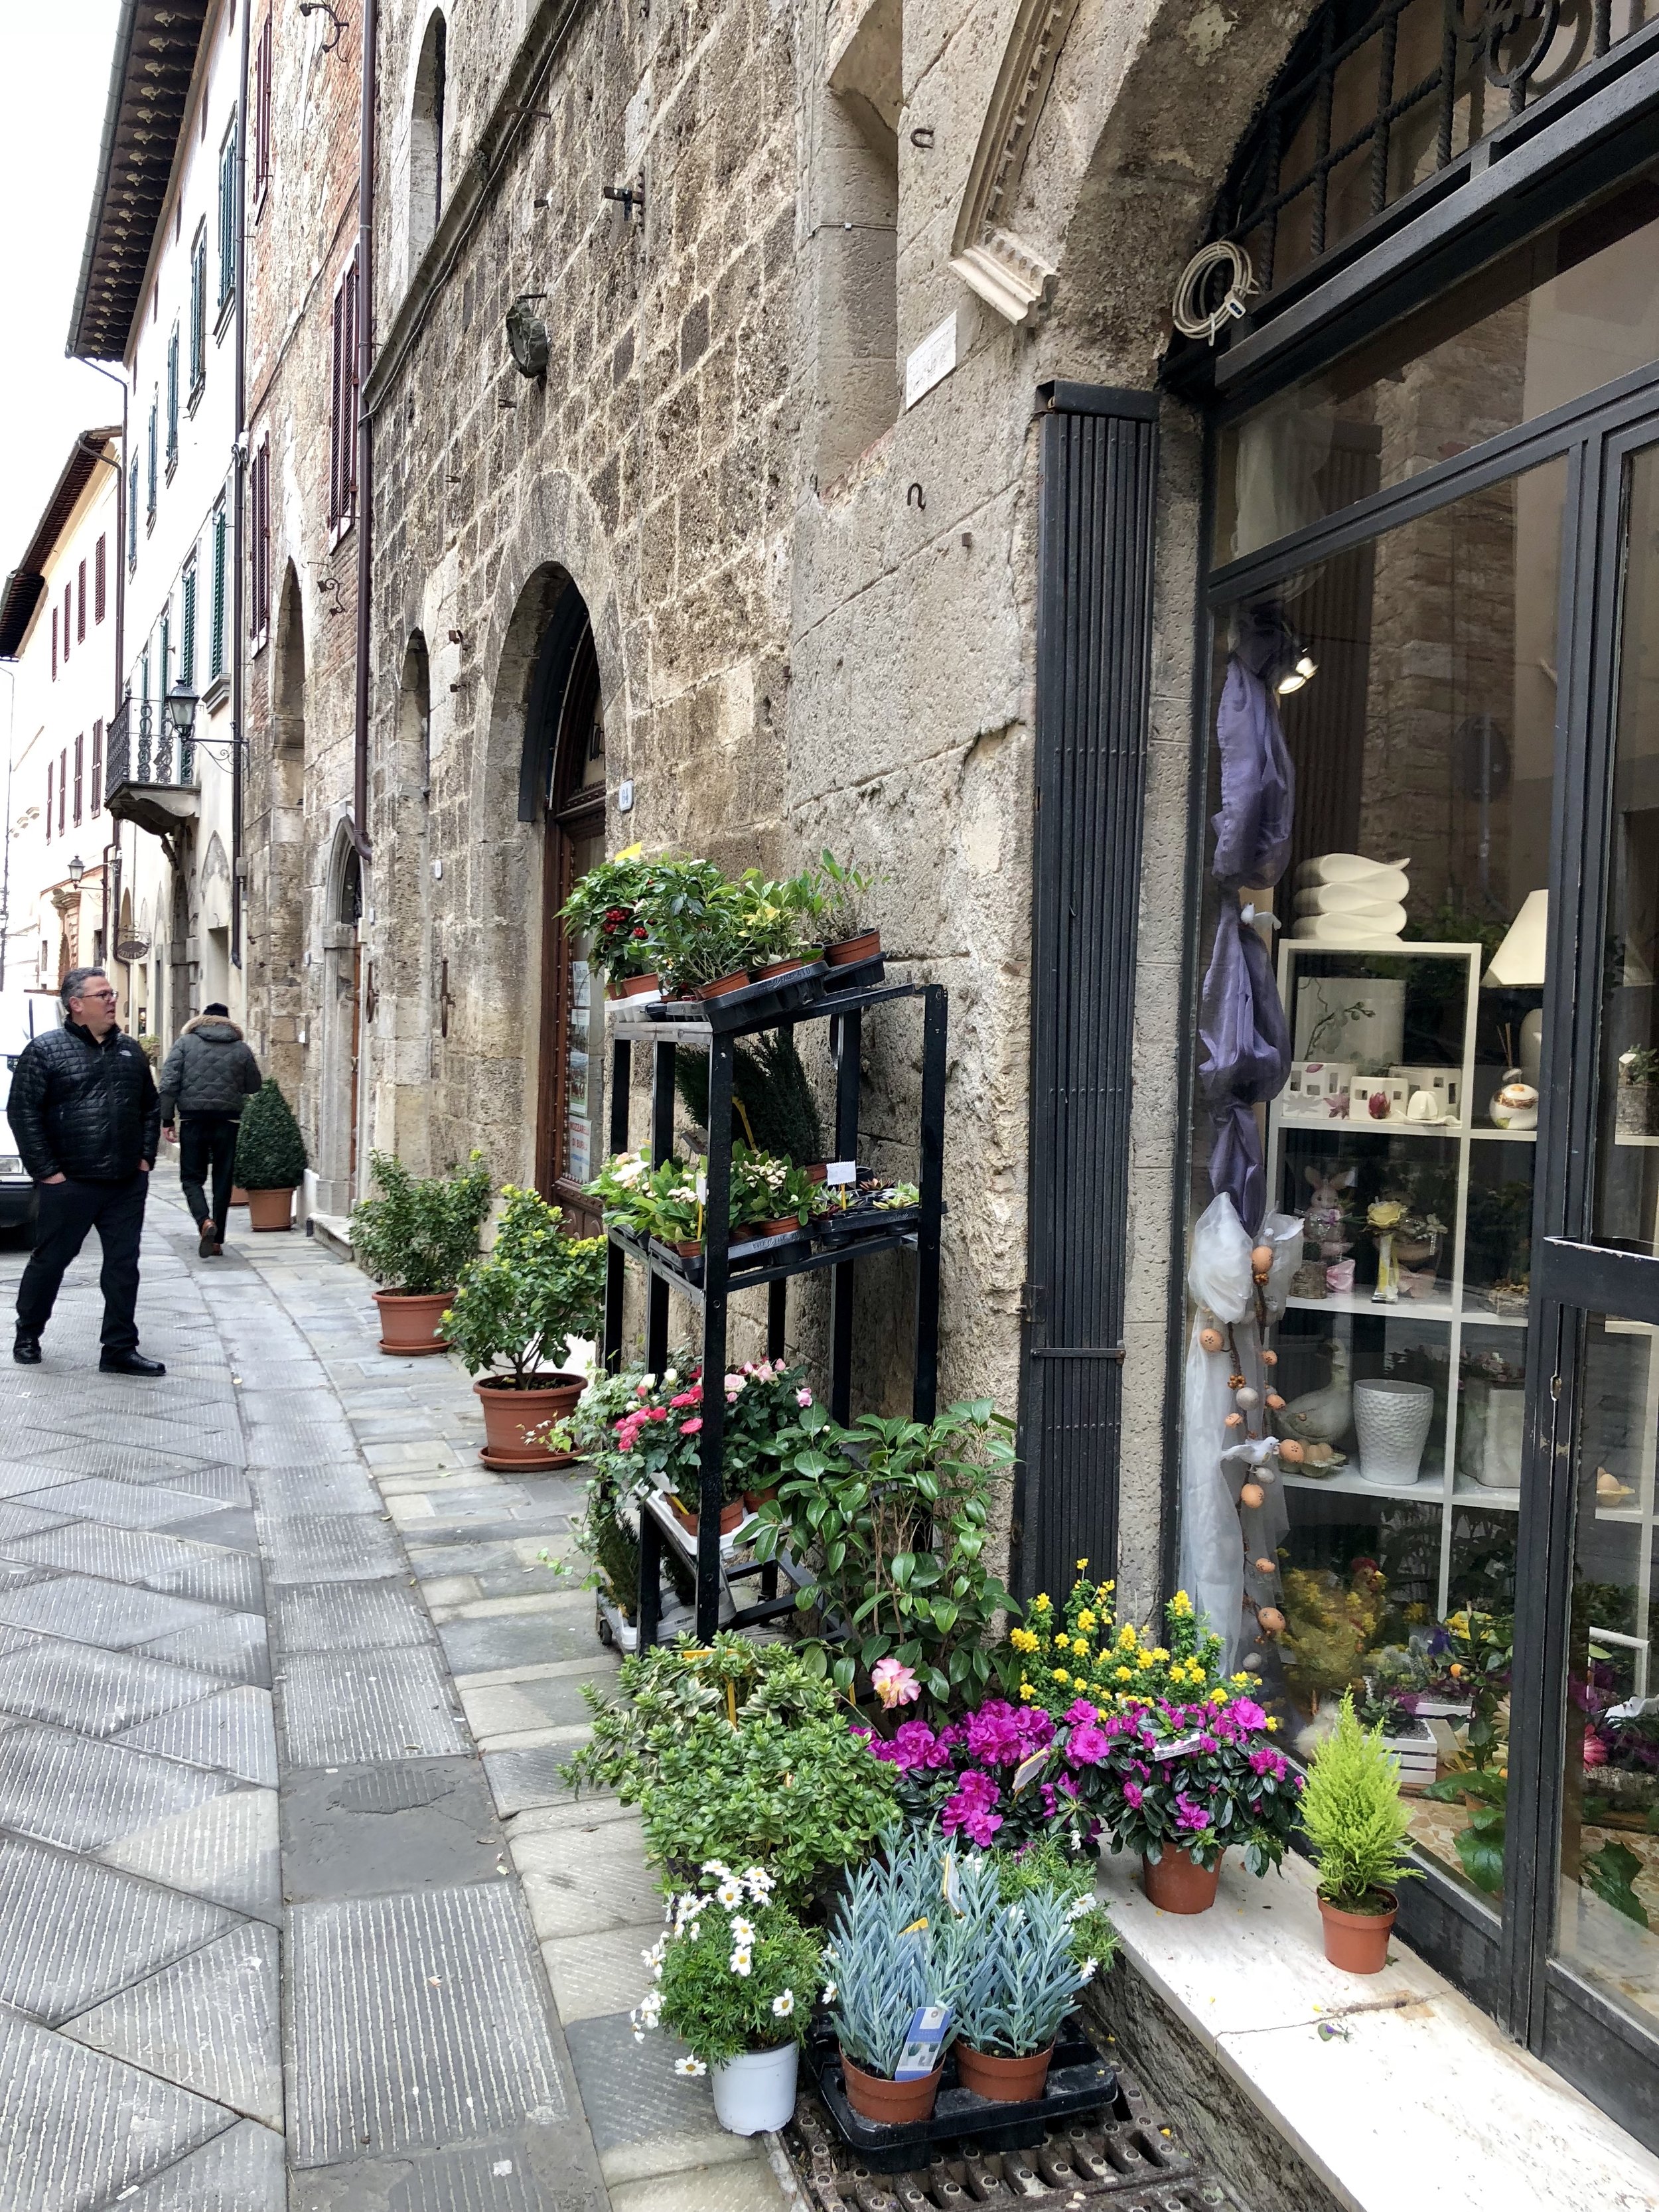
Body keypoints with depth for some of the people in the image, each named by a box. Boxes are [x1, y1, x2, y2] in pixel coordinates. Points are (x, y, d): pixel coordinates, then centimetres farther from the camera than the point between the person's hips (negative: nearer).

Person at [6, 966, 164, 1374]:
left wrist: (146, 1157, 7)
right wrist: (46, 1170, -11)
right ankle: (27, 1336, 29)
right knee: (50, 1260, 9)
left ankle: (120, 1350, 11)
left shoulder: (129, 1050, 11)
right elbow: (22, 1113, -7)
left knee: (124, 1265, 4)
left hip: (128, 1184, 4)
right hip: (69, 1184, -4)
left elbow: (151, 1108, 18)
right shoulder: (45, 1050, -4)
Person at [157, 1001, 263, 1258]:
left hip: (193, 1119, -1)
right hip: (228, 1121, 1)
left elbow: (169, 1082, -5)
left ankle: (204, 1221, -17)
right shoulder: (241, 1049, 5)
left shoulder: (186, 1042, 2)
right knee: (223, 1179, 10)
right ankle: (218, 1239, 14)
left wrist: (167, 1119, -1)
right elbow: (253, 1087, 11)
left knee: (192, 1177, 8)